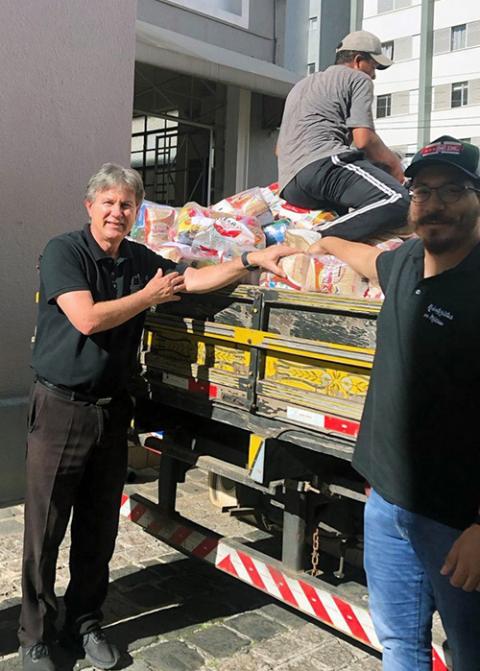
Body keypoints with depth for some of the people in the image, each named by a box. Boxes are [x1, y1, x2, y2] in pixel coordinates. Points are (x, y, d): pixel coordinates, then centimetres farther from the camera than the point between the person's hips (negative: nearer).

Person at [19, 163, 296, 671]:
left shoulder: (140, 260, 8)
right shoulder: (63, 251, -9)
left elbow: (195, 277, 1)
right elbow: (87, 319, -20)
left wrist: (252, 259, -12)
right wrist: (150, 296, -9)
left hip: (111, 409, 5)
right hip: (60, 407, -5)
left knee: (99, 528, 14)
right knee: (45, 531, 4)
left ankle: (84, 620, 32)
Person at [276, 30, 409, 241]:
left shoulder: (301, 85, 36)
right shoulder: (358, 79, 13)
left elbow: (279, 149, 37)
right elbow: (364, 140, -2)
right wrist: (394, 162, 16)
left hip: (289, 187, 9)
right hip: (322, 164, -9)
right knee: (397, 201, -23)